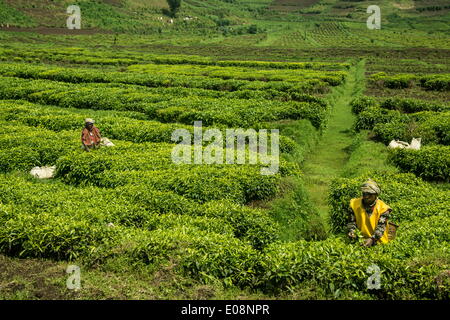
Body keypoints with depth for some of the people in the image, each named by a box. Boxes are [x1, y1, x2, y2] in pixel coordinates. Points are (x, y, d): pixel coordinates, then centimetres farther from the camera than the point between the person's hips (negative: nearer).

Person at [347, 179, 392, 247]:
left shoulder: (382, 208, -9)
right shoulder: (355, 204, -2)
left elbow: (381, 227, -13)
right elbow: (352, 221, 6)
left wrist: (372, 239, -28)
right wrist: (352, 231, -15)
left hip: (378, 241, -1)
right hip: (361, 238, 2)